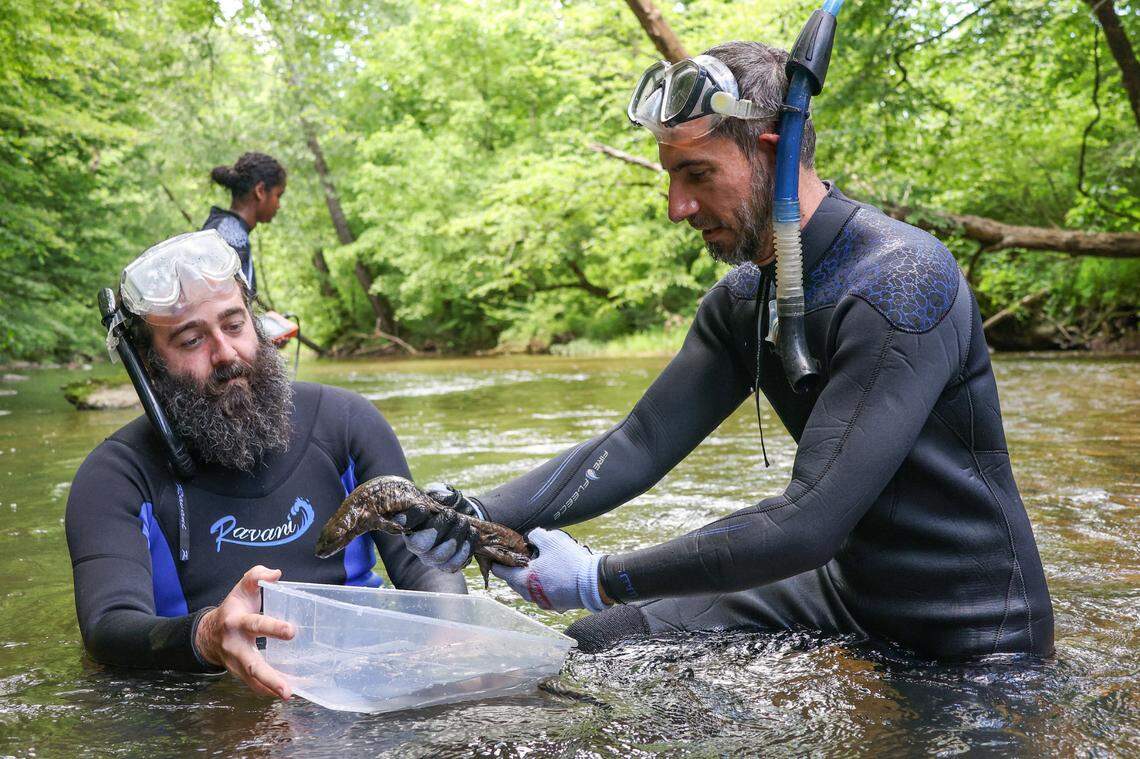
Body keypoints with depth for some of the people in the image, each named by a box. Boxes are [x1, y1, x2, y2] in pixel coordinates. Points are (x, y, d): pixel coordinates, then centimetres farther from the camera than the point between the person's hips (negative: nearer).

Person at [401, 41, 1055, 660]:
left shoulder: (899, 281, -27)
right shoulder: (742, 299, 1)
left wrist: (601, 579, -27)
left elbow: (811, 520, -32)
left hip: (971, 640, -7)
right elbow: (640, 444, -4)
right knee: (598, 643, 5)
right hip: (849, 593, 7)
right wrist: (482, 517, -18)